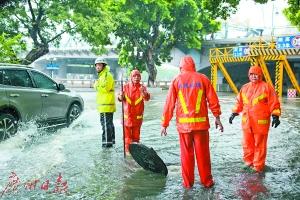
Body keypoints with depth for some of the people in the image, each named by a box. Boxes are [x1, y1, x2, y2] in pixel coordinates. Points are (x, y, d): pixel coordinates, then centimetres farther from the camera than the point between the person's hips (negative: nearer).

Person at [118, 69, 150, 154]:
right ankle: (127, 149, 15)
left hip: (137, 116, 1)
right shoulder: (126, 86, -1)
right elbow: (120, 98, -6)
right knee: (127, 134, 5)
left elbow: (147, 98, -19)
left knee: (136, 134, 11)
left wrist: (144, 93, -40)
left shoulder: (142, 87, -3)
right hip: (127, 115, 0)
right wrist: (121, 96, -29)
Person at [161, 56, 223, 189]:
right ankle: (206, 181, 19)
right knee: (203, 153, 9)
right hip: (201, 122, 0)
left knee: (186, 154, 10)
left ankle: (188, 183, 17)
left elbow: (169, 104, 1)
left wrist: (164, 124, 6)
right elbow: (213, 100, 1)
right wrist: (217, 117, 10)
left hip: (183, 123, 0)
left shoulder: (176, 80, 3)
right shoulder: (203, 78, 3)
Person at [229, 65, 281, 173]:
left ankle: (258, 166, 13)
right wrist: (234, 113, 14)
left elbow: (274, 103, -5)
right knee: (247, 144, 12)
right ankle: (249, 162, 27)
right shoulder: (245, 87, 11)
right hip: (246, 122, 5)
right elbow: (239, 102, 19)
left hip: (261, 122, -5)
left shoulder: (266, 87, -4)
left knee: (259, 145, 3)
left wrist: (275, 116, -11)